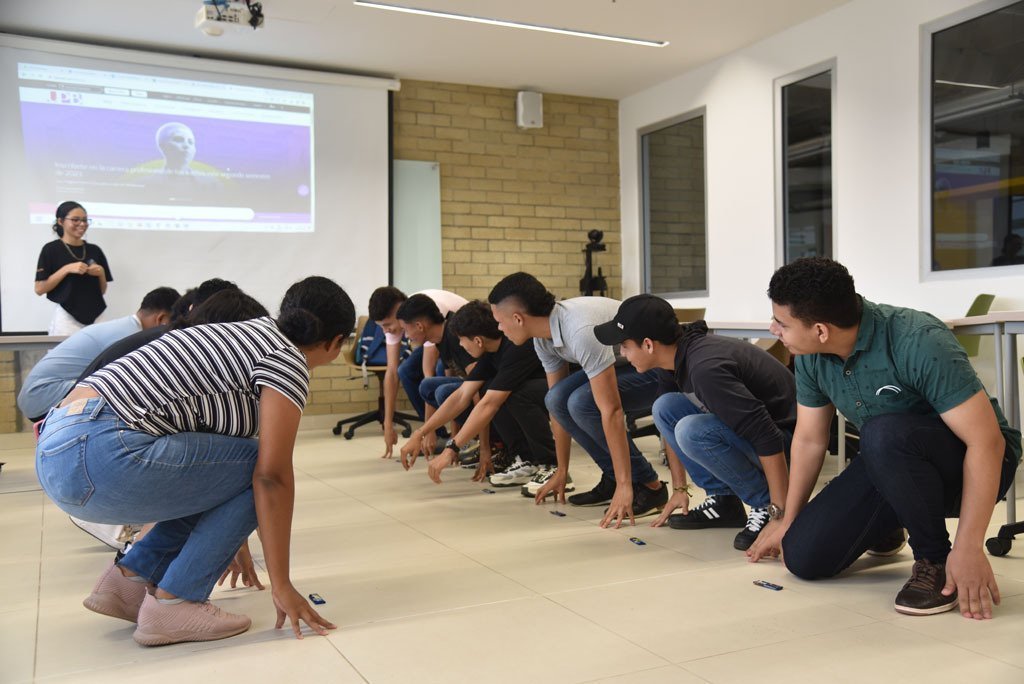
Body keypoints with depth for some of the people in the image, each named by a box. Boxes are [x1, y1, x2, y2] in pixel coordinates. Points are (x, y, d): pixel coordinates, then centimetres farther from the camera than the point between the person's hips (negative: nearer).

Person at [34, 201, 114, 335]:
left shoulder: (95, 250, 10)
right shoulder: (51, 249, -2)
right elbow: (40, 289, -7)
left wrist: (101, 273, -5)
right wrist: (66, 269, -15)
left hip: (95, 317, 4)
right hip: (66, 318, -4)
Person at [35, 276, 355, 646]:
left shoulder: (243, 336, 23)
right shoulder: (288, 359, -4)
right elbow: (272, 475, -11)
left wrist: (231, 539, 41)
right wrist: (281, 585, -4)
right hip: (98, 453, -10)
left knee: (219, 477, 20)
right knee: (257, 469, -1)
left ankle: (127, 580, 18)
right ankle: (173, 604, 0)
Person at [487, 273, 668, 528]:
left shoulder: (581, 331, -33)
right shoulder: (544, 337, -5)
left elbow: (611, 411, -35)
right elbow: (557, 406, 4)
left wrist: (624, 487, -34)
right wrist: (561, 472, 9)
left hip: (661, 367, -8)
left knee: (582, 402, -27)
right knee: (557, 398, -11)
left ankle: (649, 486, -13)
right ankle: (612, 477, 3)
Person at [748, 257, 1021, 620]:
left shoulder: (919, 343, -31)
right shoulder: (812, 357, -10)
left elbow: (987, 442, -31)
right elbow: (809, 439, 3)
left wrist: (968, 549, -33)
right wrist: (788, 521, 12)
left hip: (969, 464, -6)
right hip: (891, 466, 6)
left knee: (884, 433, -39)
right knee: (803, 556, -8)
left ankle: (935, 561, -15)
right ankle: (885, 530, 24)